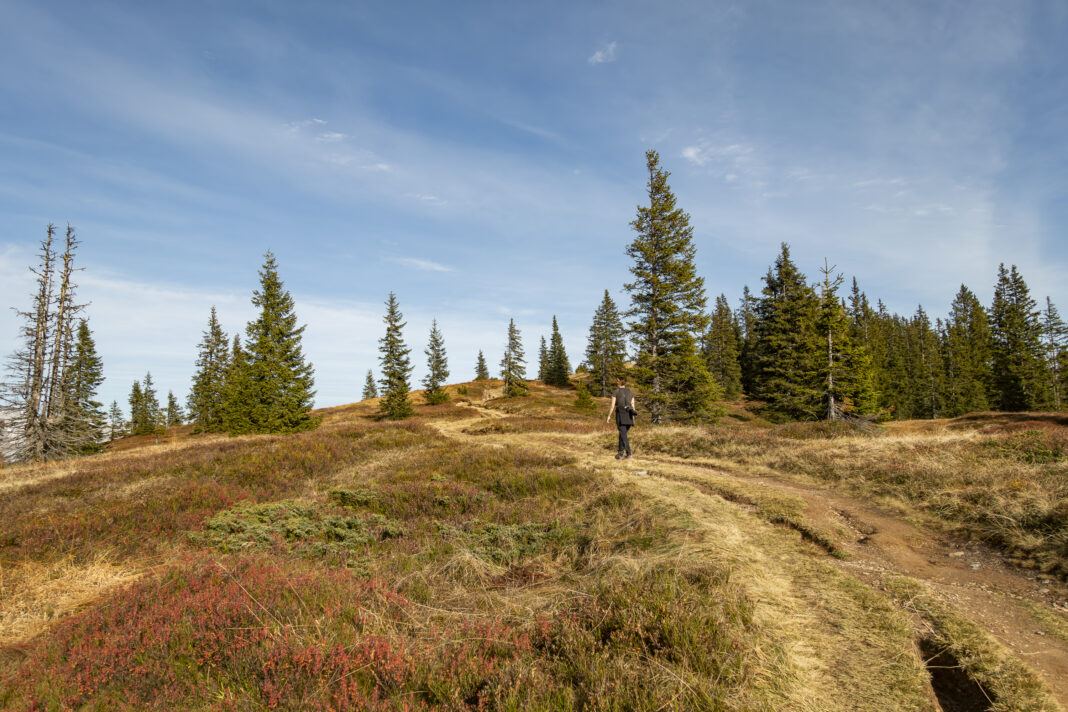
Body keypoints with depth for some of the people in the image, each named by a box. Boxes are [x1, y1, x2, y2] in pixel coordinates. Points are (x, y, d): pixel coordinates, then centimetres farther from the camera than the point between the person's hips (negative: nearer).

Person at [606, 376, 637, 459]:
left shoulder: (615, 392, -1)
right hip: (629, 416, 5)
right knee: (622, 433, 16)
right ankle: (620, 453, 17)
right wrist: (633, 419, 15)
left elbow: (612, 406, -5)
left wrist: (609, 416, 3)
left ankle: (628, 453, -16)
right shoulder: (630, 392, 13)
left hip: (620, 414, -5)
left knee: (623, 435, -6)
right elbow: (633, 406, 10)